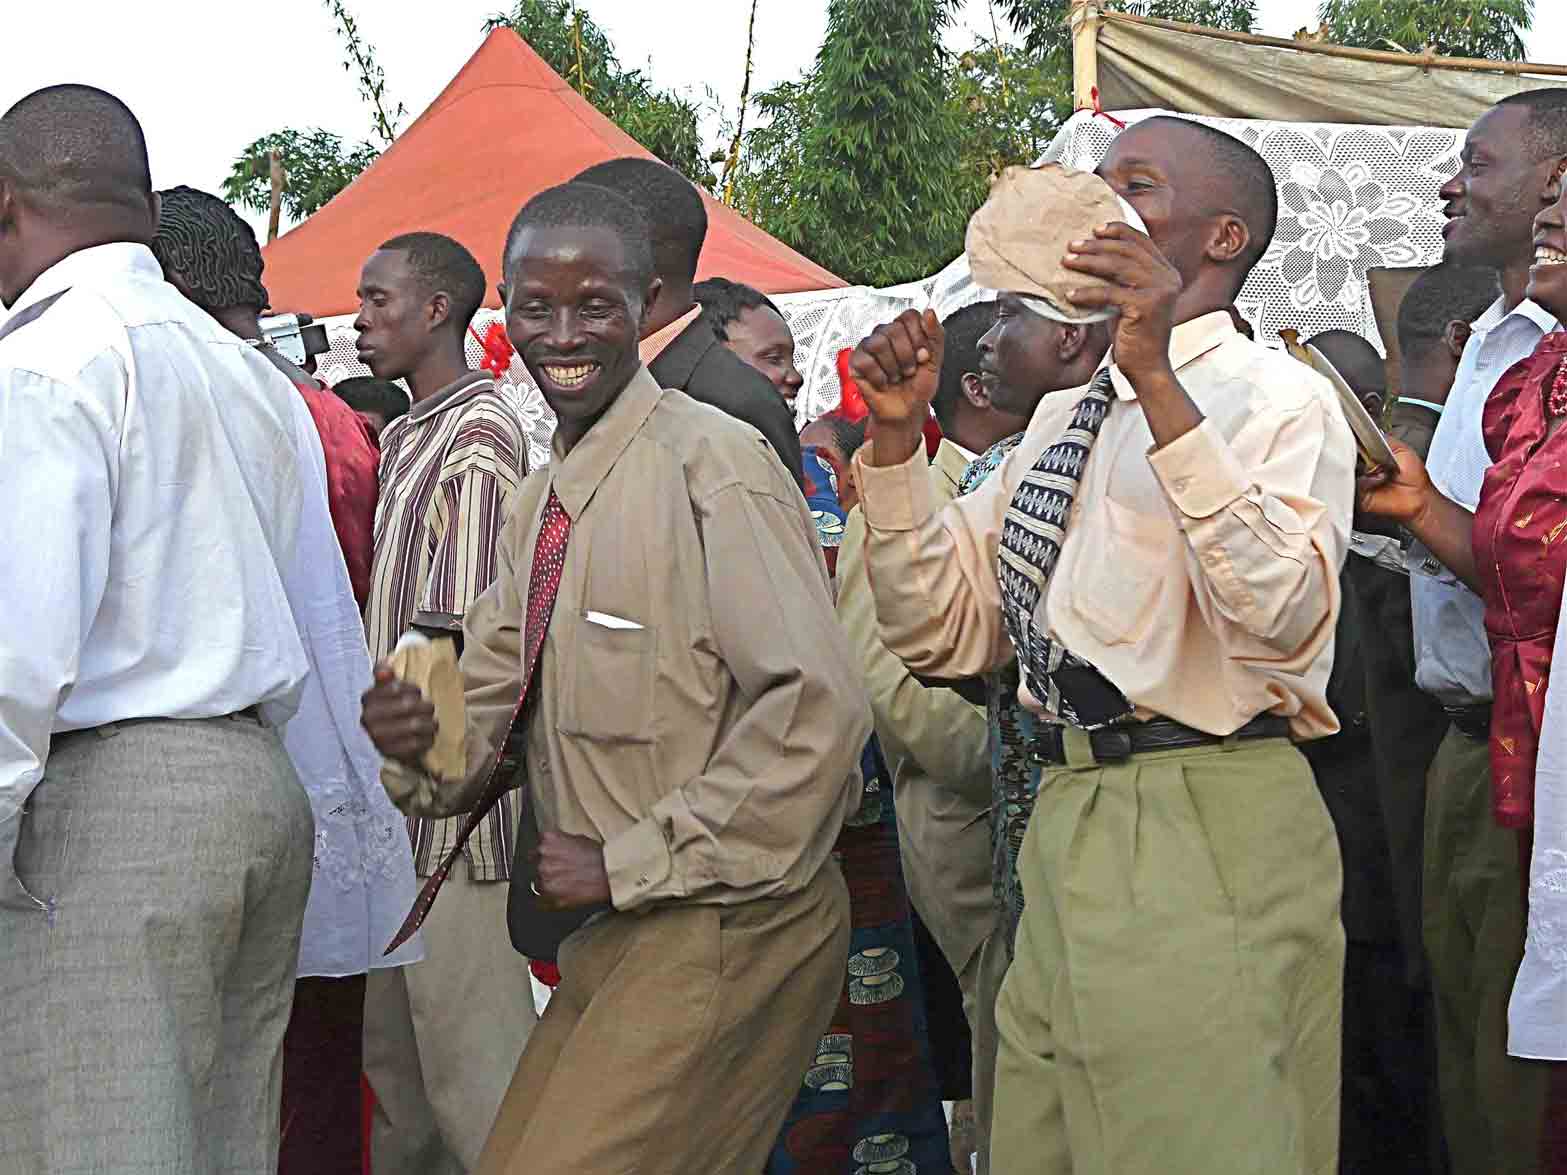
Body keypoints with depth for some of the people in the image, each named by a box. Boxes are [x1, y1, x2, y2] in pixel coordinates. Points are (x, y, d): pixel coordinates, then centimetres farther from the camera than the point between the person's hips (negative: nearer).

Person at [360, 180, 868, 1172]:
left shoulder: (712, 465, -16)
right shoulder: (540, 504, 12)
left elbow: (817, 711, -23)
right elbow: (491, 705, 16)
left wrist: (627, 862, -17)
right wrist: (423, 737, -8)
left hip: (726, 930, -8)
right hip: (618, 936, 8)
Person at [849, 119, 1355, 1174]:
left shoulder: (1277, 396, -6)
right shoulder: (1062, 420, 17)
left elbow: (1284, 619, -24)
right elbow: (944, 634, 14)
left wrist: (1158, 383, -26)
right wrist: (898, 433, 3)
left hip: (1208, 841, -8)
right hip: (1065, 825, 8)